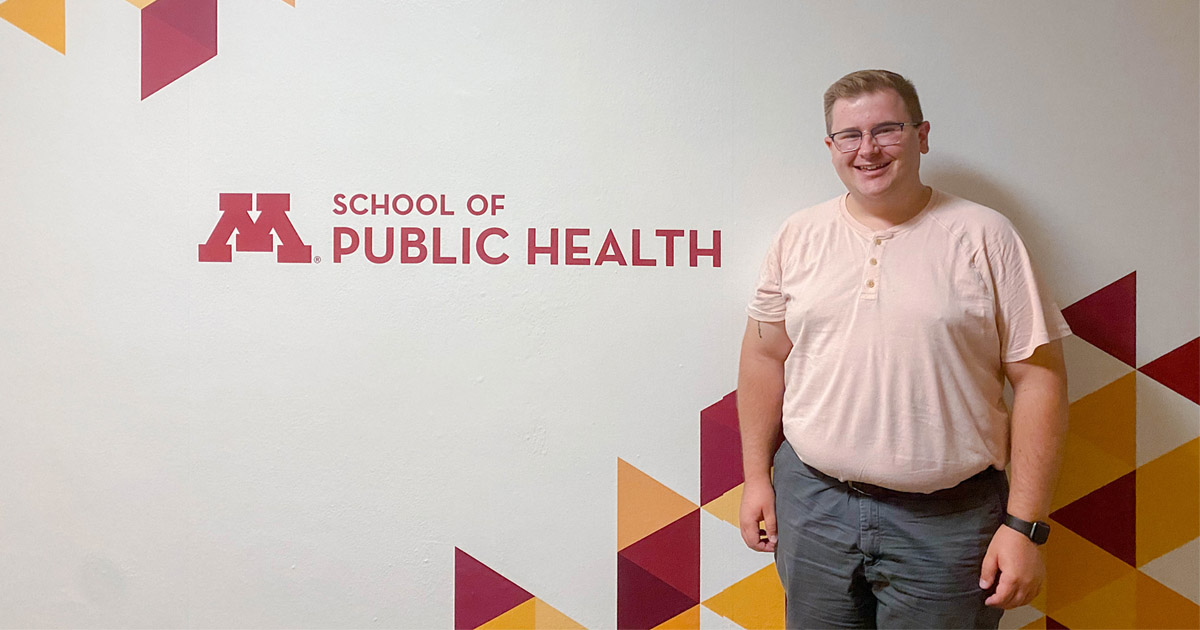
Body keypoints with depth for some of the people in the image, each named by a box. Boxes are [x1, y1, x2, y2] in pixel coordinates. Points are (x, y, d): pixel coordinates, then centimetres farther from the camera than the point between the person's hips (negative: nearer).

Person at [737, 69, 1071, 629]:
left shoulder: (984, 236, -4)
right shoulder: (799, 236, 3)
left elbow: (1038, 378, -6)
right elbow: (765, 357, 8)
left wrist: (1025, 525, -9)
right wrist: (756, 476, 7)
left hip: (946, 518, -2)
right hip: (812, 499, 3)